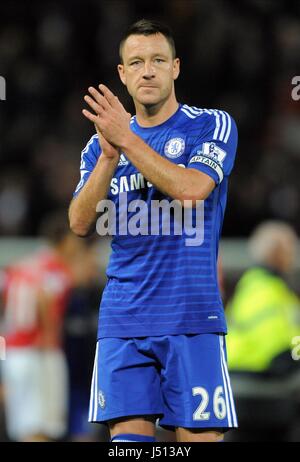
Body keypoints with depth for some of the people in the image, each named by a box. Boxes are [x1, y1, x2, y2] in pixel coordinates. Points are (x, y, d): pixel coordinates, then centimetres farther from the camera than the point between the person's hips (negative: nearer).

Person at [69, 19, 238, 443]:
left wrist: (127, 140, -17)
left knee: (199, 436, -5)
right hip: (123, 320, 3)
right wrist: (109, 156, -11)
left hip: (191, 316, -3)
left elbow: (191, 190, -17)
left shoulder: (213, 126, 1)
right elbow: (80, 224, 1)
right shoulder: (102, 143, 13)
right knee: (129, 436, -4)